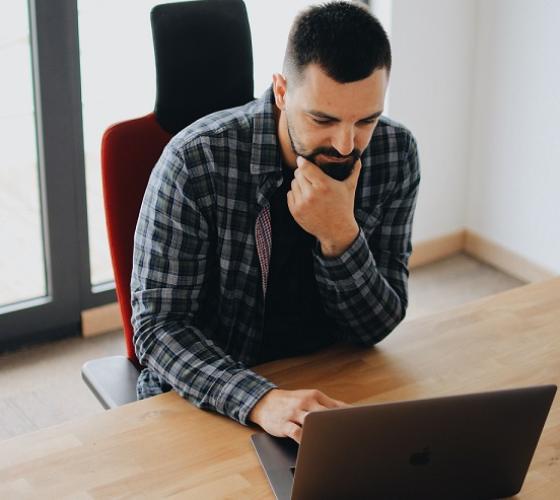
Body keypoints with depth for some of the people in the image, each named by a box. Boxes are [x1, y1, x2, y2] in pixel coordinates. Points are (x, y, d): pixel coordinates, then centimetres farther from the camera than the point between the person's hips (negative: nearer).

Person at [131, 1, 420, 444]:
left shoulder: (395, 154, -9)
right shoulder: (197, 162, -22)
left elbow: (377, 326, -6)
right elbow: (159, 325, -20)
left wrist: (341, 236, -26)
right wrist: (260, 401, -37)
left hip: (330, 389, 4)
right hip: (207, 401, -3)